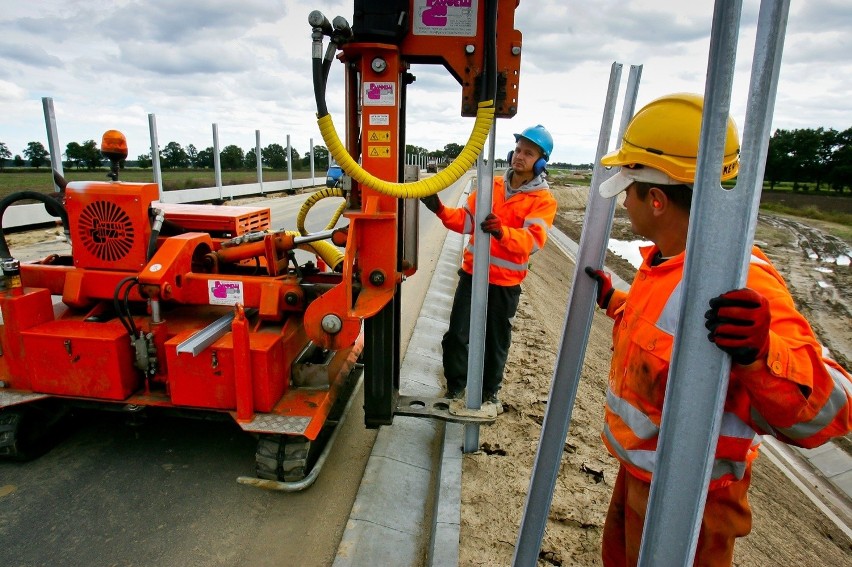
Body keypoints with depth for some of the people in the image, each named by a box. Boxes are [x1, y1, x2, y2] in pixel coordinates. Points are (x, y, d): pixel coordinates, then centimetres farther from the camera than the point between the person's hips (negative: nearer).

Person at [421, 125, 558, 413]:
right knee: (457, 333, 8)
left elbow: (532, 239, -23)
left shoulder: (543, 200, -7)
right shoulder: (491, 186, 6)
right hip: (472, 273, 3)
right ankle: (455, 386, 30)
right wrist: (441, 210, -13)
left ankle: (490, 392, 36)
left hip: (505, 282, -3)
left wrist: (502, 231, -41)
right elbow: (466, 220, 5)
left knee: (496, 340, 13)